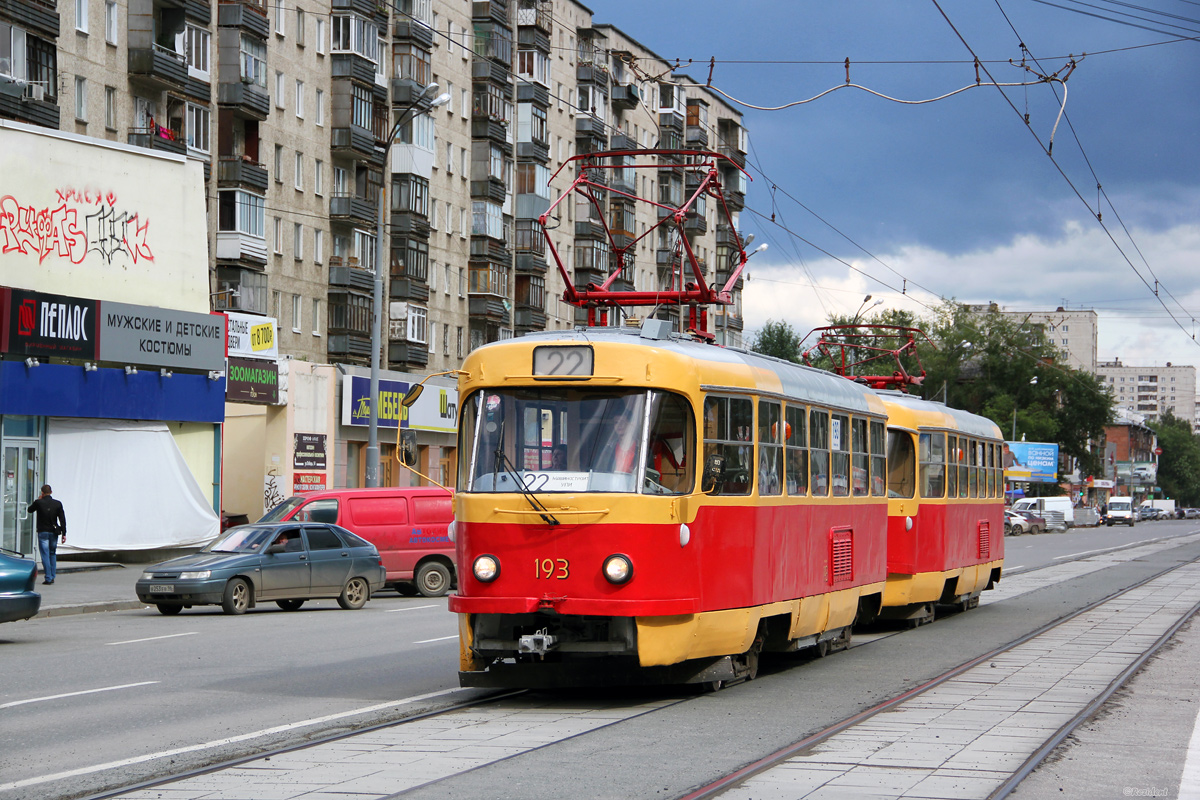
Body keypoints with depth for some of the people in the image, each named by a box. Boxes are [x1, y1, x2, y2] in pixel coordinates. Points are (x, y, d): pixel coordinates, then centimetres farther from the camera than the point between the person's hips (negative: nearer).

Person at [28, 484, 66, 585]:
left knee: (45, 555, -2)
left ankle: (48, 578, -7)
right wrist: (64, 533, 1)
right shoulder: (58, 504, -2)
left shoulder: (39, 502, -9)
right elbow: (62, 519, -3)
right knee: (53, 554, 17)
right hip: (54, 532, 3)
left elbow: (30, 509, 12)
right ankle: (52, 577, 19)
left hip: (43, 532, -3)